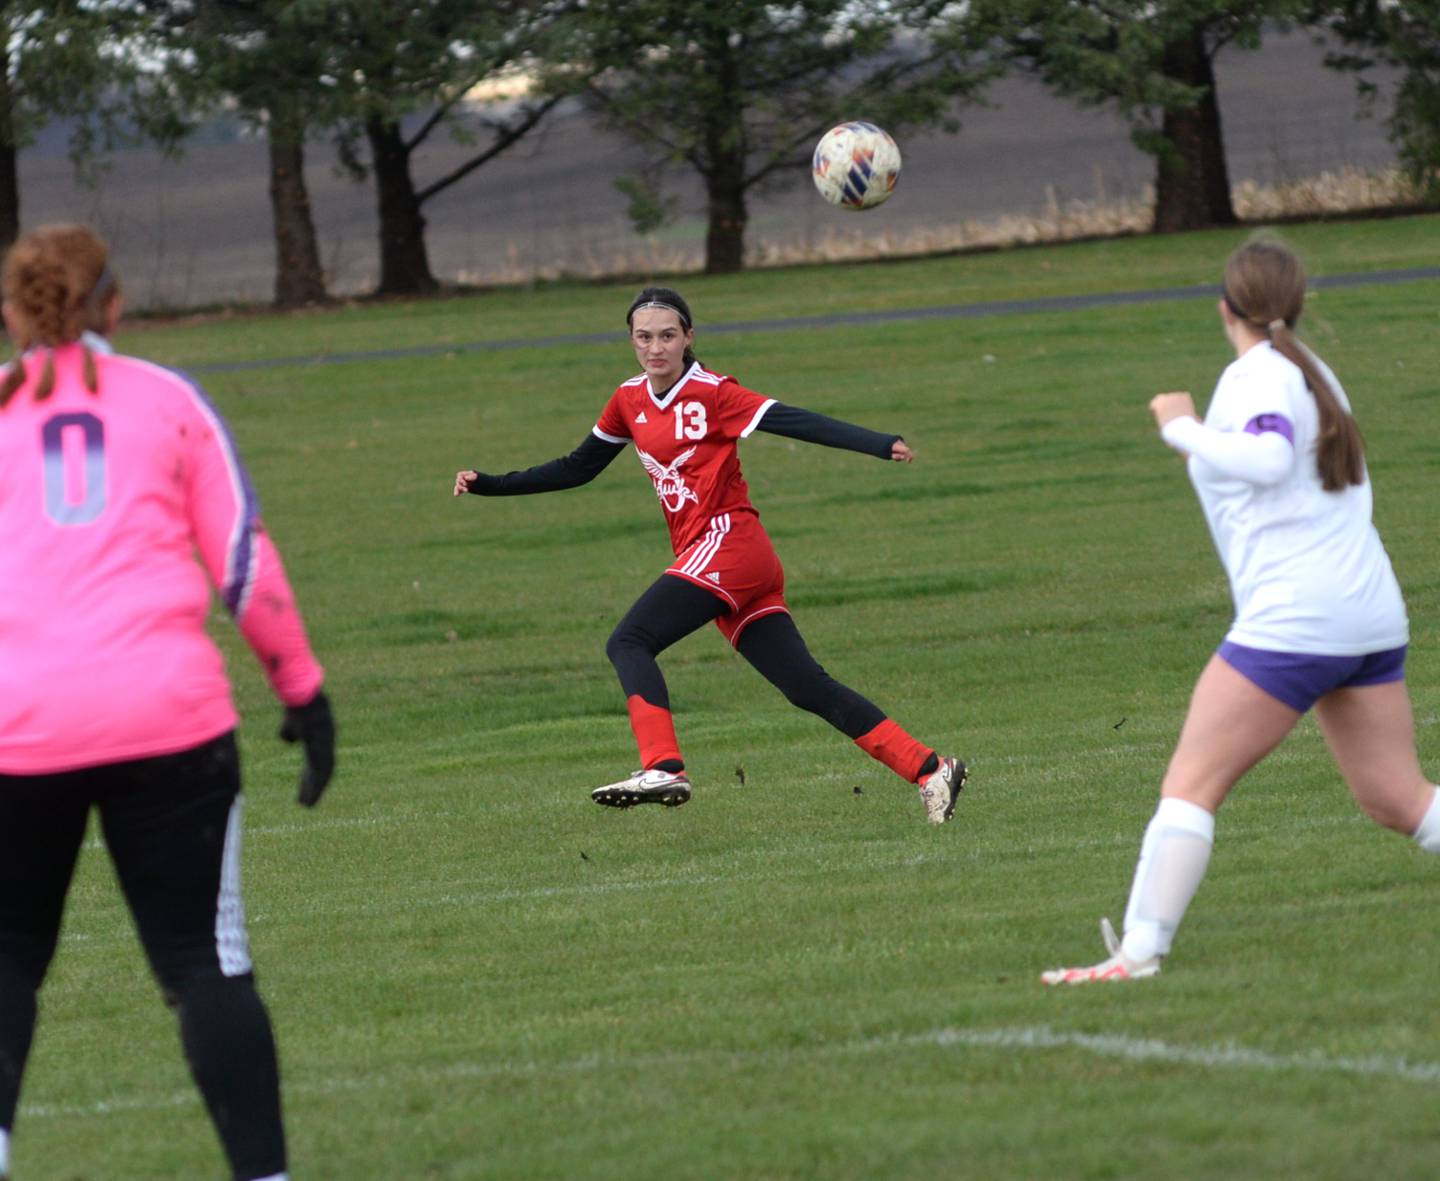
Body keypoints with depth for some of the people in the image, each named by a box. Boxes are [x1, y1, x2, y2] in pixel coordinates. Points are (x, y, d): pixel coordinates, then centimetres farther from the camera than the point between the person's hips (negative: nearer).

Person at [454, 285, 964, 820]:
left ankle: (663, 770, -30)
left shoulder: (711, 393, -5)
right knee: (808, 688, 2)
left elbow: (794, 422, -14)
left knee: (628, 643, -18)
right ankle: (929, 769, 1)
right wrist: (489, 485, 23)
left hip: (726, 539, -7)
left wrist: (882, 446, -26)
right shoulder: (630, 401, 16)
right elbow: (577, 469, 27)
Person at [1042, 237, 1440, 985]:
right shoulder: (1312, 373, 18)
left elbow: (1268, 460, -29)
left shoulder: (1258, 376, -9)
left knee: (1191, 782, -7)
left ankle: (1139, 952, -12)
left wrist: (1186, 431, -17)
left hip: (1293, 620, -9)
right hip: (1371, 615, 9)